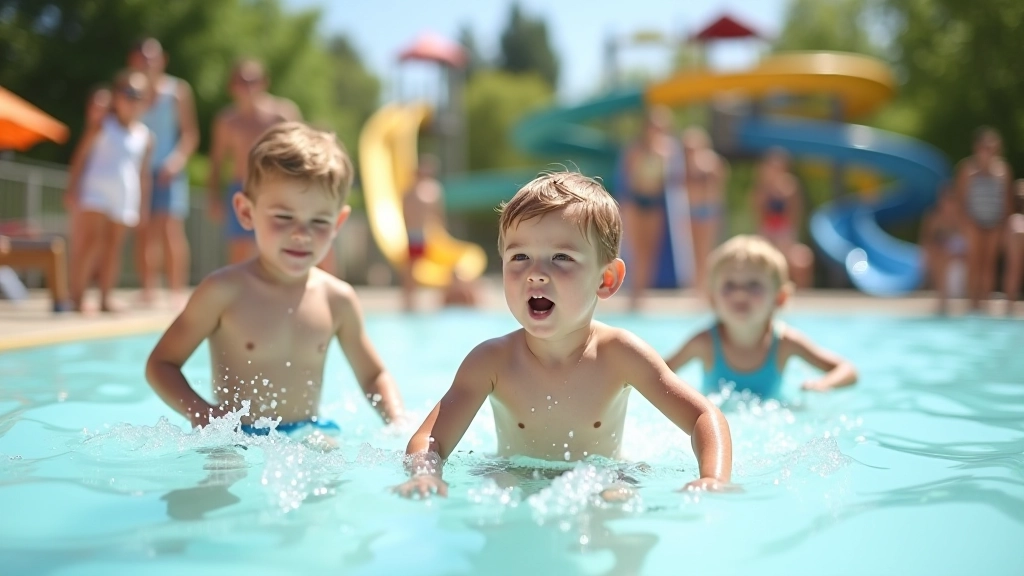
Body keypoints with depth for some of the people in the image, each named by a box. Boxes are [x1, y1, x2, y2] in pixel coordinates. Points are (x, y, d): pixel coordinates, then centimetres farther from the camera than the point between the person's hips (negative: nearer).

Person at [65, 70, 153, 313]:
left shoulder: (145, 136, 7)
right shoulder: (100, 128, -2)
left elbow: (143, 173, 13)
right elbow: (79, 158, -2)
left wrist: (144, 204, 13)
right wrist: (72, 190, -9)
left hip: (124, 199, 4)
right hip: (95, 195, -4)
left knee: (113, 247, 6)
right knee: (92, 243, -10)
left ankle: (105, 299, 13)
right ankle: (76, 298, -5)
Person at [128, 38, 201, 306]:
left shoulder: (178, 90, 4)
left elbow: (190, 133, -1)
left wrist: (178, 159, -17)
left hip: (168, 171, -2)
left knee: (171, 228, -12)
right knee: (145, 231, 2)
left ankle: (178, 290, -9)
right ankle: (148, 289, 8)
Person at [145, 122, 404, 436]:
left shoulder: (337, 299, 1)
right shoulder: (224, 291, -9)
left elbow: (373, 376, 15)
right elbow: (161, 364, 0)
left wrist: (399, 423, -4)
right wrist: (198, 412, -18)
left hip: (310, 434, 5)